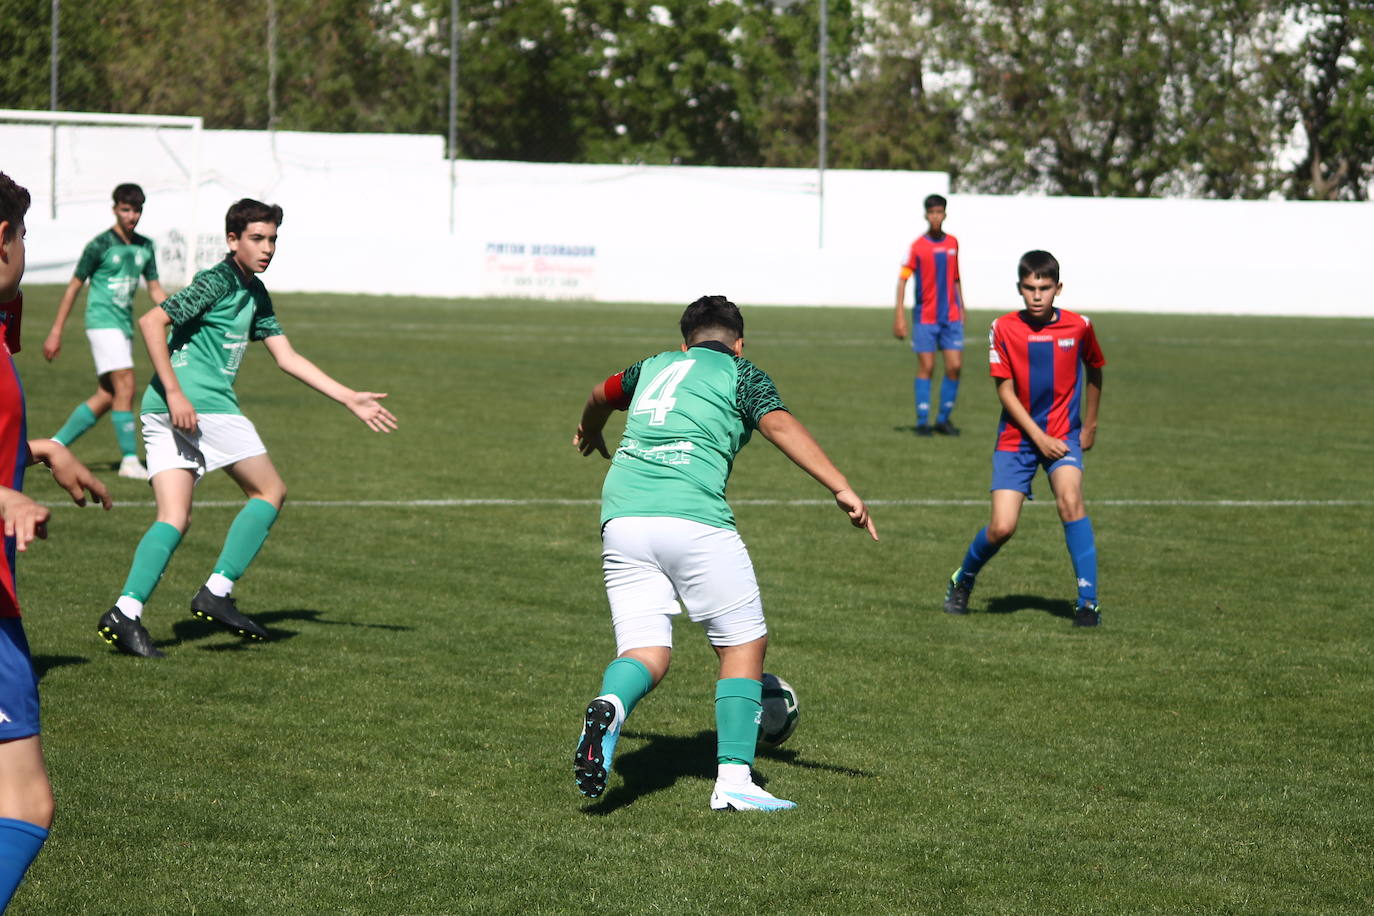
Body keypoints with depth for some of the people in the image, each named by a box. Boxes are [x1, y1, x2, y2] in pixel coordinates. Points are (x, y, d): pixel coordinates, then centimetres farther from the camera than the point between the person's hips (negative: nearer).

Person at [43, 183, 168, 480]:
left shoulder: (145, 247, 11)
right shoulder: (100, 245, -7)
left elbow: (155, 291, 17)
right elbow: (74, 286, -3)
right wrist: (56, 331, -4)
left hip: (125, 326, 7)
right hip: (102, 321, -7)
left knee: (106, 397, 6)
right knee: (125, 386, -17)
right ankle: (130, 460, -16)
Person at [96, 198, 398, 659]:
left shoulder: (255, 294, 22)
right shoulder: (217, 282, -7)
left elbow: (286, 357, 24)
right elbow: (152, 321, -15)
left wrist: (349, 398, 20)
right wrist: (175, 392, -20)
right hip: (202, 402, -9)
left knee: (173, 519, 2)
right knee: (270, 491, 3)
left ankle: (126, 611, -12)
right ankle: (216, 592, -1)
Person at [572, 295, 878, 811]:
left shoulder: (655, 368, 26)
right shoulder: (739, 374, 11)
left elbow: (602, 395, 45)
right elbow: (780, 426, -7)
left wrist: (590, 432, 68)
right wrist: (842, 489, -15)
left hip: (621, 518, 5)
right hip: (693, 520, -5)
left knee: (646, 654, 4)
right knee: (744, 644, 9)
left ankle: (609, 706, -30)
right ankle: (733, 779, -1)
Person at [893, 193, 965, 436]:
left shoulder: (953, 243, 7)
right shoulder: (917, 246, -6)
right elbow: (902, 279, -7)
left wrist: (961, 306, 16)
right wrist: (899, 315, -13)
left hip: (951, 316, 3)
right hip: (925, 317, -3)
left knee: (955, 366, -3)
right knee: (926, 368, -1)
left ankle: (944, 419, 9)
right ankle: (922, 421, 6)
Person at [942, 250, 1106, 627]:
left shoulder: (1078, 327, -5)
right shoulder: (1004, 328, -8)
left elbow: (1094, 370, 14)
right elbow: (1005, 391, -7)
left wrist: (1090, 425, 20)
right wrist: (1039, 437, -15)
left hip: (1062, 432, 0)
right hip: (1016, 436, 0)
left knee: (1070, 500, -27)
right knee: (1002, 527, -8)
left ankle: (1088, 600, -22)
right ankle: (962, 580, 24)